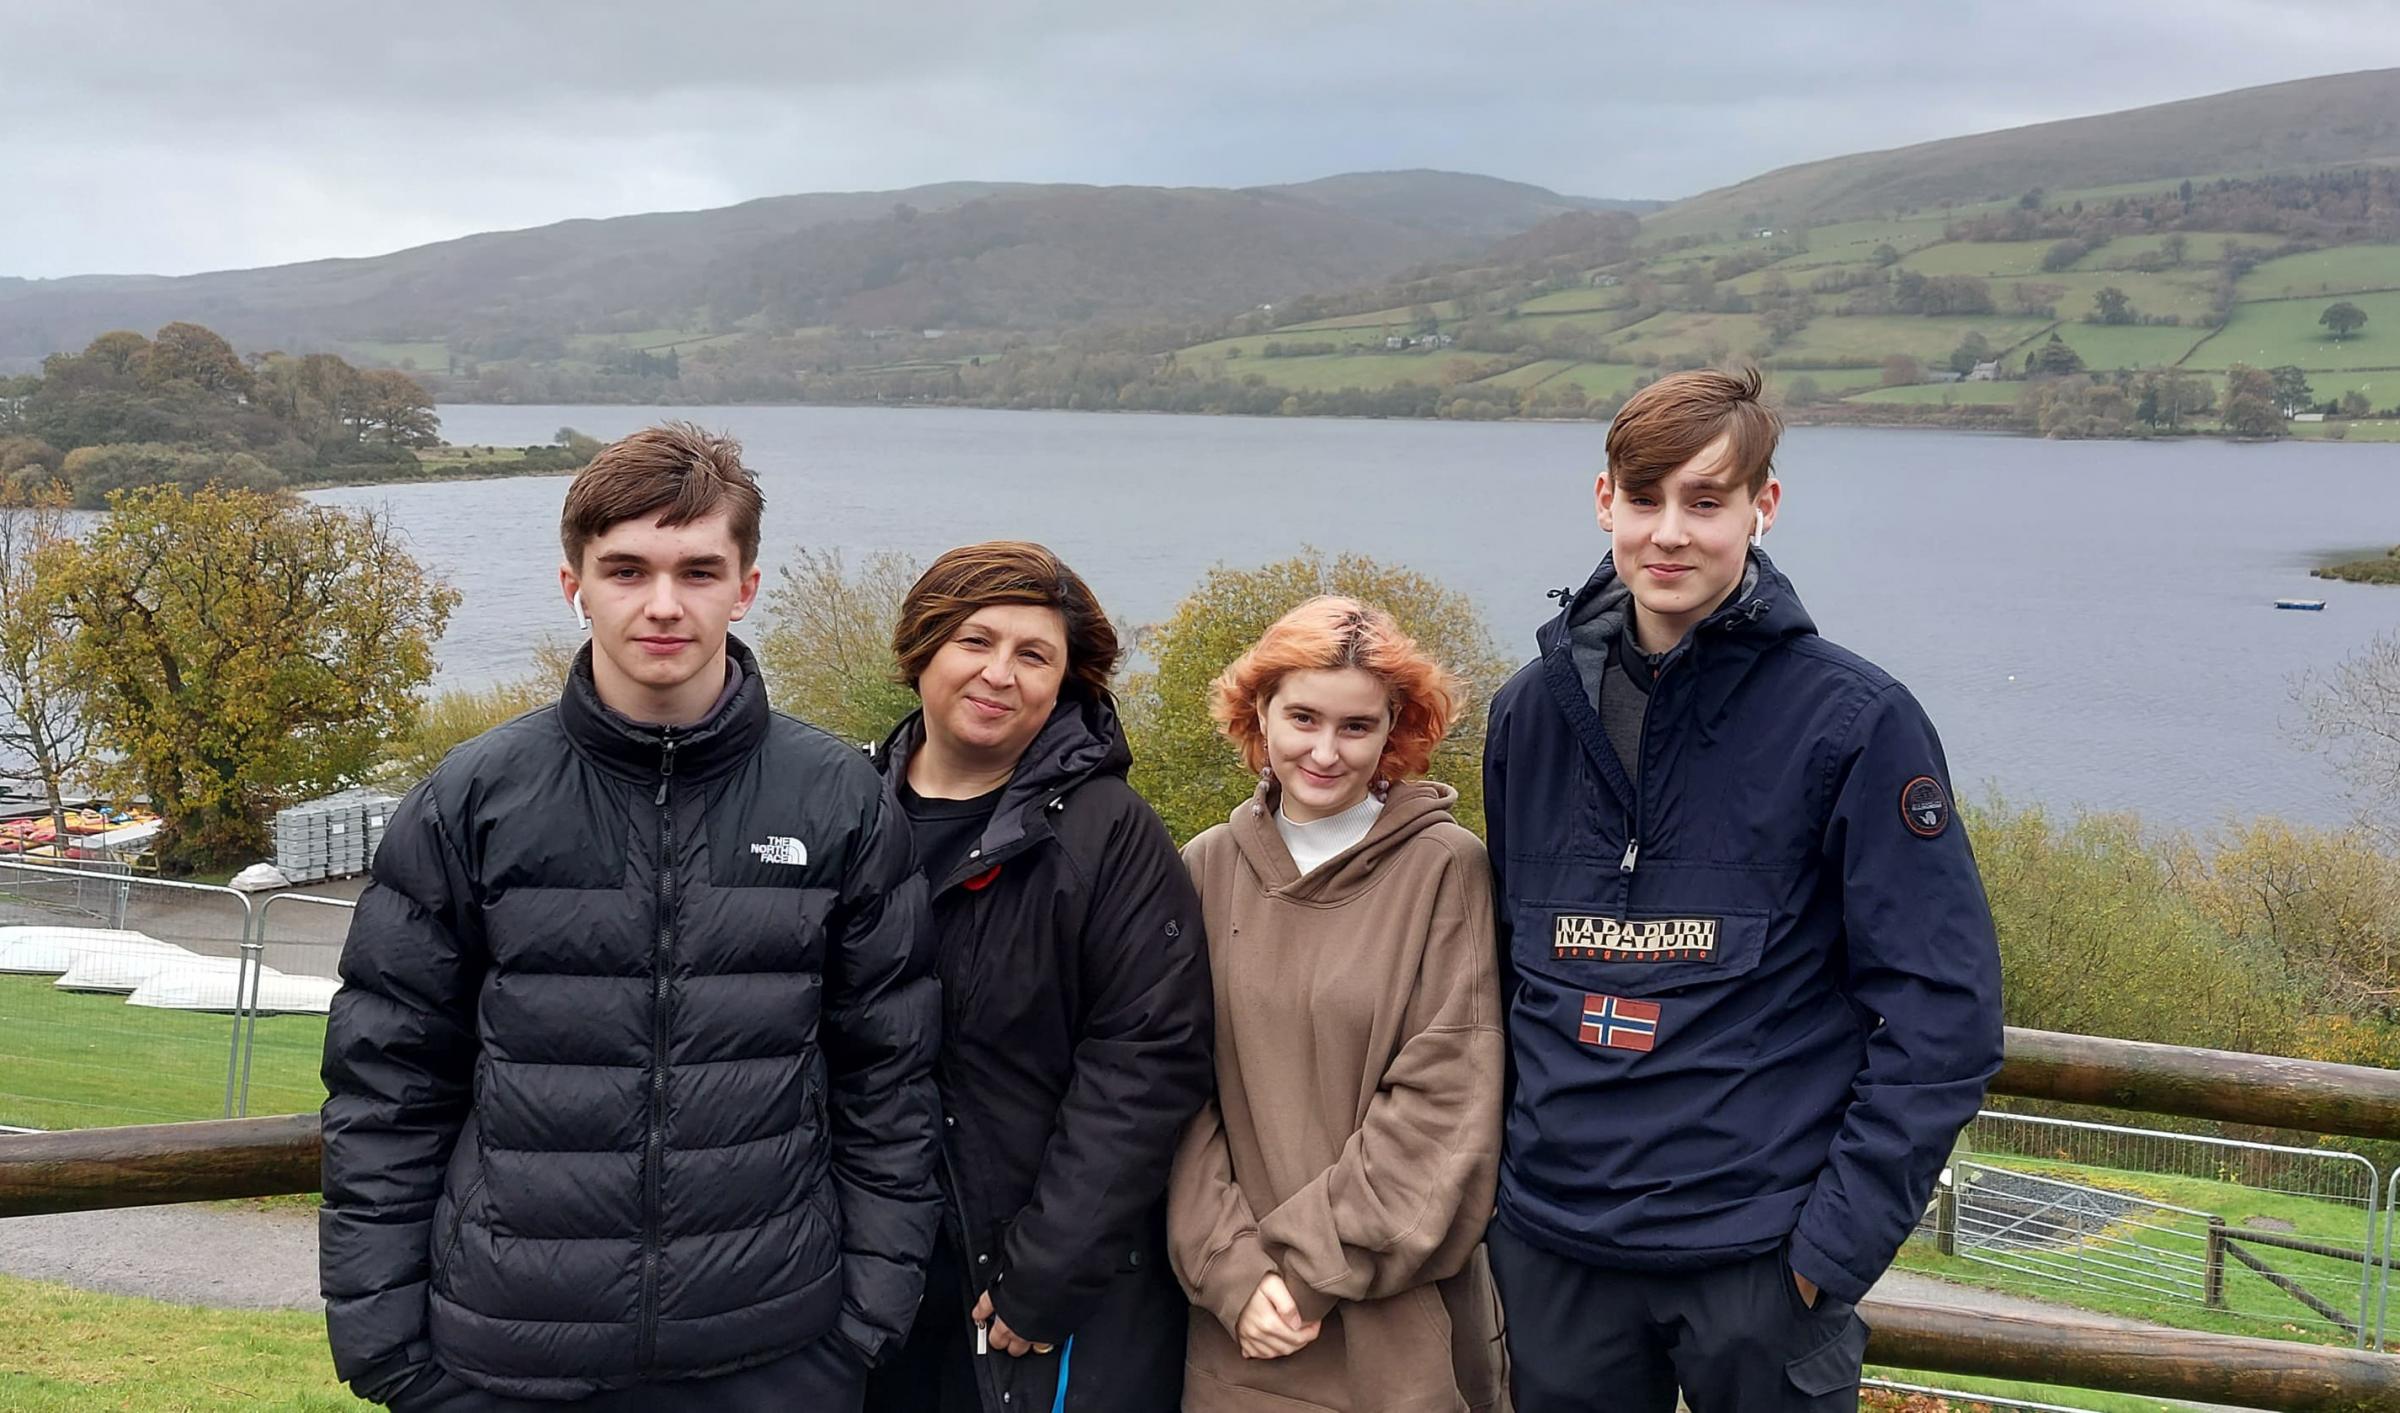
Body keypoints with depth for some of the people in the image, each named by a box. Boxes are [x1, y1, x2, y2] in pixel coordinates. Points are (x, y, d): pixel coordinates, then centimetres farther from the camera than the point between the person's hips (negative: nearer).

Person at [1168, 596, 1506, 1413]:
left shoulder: (1446, 868, -5)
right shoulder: (1207, 871, 3)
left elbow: (1445, 1106, -10)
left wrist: (1309, 1264, -13)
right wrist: (1234, 1270, -10)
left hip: (1403, 1327, -2)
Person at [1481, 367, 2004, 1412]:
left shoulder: (1855, 720, -9)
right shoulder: (1532, 710, 5)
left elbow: (1942, 1017, -9)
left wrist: (1835, 1246, -13)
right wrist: (1499, 1175, 8)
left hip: (1760, 1260, -3)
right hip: (1551, 1251, 4)